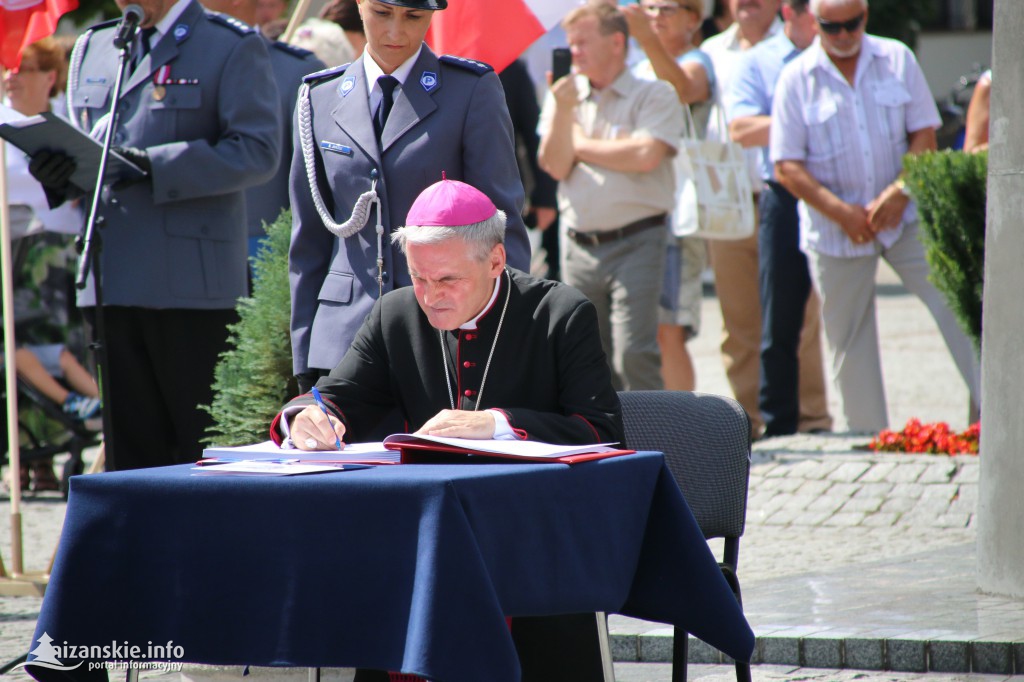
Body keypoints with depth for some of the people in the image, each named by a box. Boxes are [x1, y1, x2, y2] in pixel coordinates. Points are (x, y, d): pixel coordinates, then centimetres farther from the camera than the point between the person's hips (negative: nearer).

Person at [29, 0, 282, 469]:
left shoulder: (233, 48, 1)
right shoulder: (92, 49, 20)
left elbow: (257, 151, -9)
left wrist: (156, 168, -18)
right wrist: (59, 173, 1)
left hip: (192, 286, -6)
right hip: (109, 282, 6)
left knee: (205, 445, -4)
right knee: (130, 449, 7)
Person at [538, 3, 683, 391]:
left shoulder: (654, 95, 0)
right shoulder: (565, 95, 15)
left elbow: (645, 155, -15)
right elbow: (555, 166, 5)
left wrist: (581, 145, -2)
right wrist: (563, 110, -8)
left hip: (635, 244, -5)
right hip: (579, 247, 5)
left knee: (634, 354, -16)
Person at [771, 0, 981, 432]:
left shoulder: (897, 60, 3)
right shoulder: (796, 79, -4)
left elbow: (924, 134, 2)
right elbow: (787, 167, -7)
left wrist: (899, 193, -13)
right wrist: (841, 212, -17)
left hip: (904, 216, 1)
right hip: (835, 229, -1)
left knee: (957, 309, -10)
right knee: (849, 340, 4)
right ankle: (869, 439, 12)